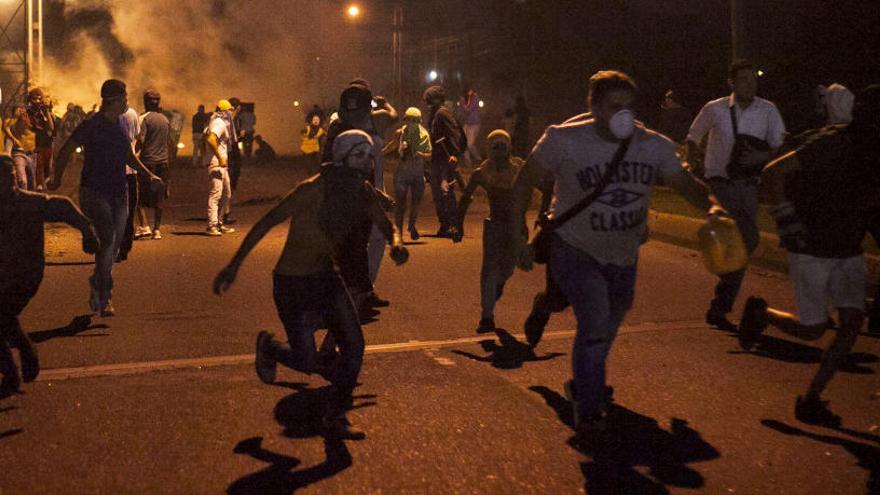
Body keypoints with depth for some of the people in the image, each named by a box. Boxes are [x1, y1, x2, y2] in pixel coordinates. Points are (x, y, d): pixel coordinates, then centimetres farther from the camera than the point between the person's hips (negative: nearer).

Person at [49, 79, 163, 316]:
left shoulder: (121, 124, 11)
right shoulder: (92, 125, -10)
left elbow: (129, 155, 24)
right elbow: (65, 151, -2)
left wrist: (148, 174, 12)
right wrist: (57, 180, 4)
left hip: (118, 192, 7)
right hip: (94, 191, -7)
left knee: (114, 244, 9)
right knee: (106, 240, -16)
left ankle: (98, 283, 32)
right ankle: (104, 299, -12)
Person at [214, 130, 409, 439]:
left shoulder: (362, 191, -3)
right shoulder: (314, 189, -24)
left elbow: (385, 224, 9)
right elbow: (267, 222, -21)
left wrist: (396, 243, -16)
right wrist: (234, 265, -22)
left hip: (326, 277, 7)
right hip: (293, 283, -7)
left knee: (354, 346, -4)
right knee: (306, 362, -2)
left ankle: (335, 419, 13)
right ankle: (268, 346, 32)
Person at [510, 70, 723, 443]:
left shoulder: (654, 146, -9)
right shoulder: (564, 141, -18)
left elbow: (685, 182, -5)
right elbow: (525, 181, -8)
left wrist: (711, 205, -28)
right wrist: (518, 236, -11)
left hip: (624, 256, 5)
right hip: (576, 251, -5)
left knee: (608, 327, 22)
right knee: (595, 323, -23)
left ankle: (584, 386, 52)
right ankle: (588, 413, -4)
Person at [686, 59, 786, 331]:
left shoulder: (768, 110, 2)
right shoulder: (715, 109, -1)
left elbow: (780, 146, 3)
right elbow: (694, 134, 16)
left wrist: (760, 156, -16)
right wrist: (691, 149, -4)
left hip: (748, 186, 4)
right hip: (720, 184, -4)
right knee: (747, 240, -20)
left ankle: (719, 310, 18)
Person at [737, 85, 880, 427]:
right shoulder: (834, 143, -19)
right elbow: (773, 172, -20)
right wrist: (786, 220, -25)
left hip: (848, 251, 7)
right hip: (812, 249, -7)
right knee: (813, 329, -3)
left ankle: (811, 399, 9)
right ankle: (760, 313, 28)